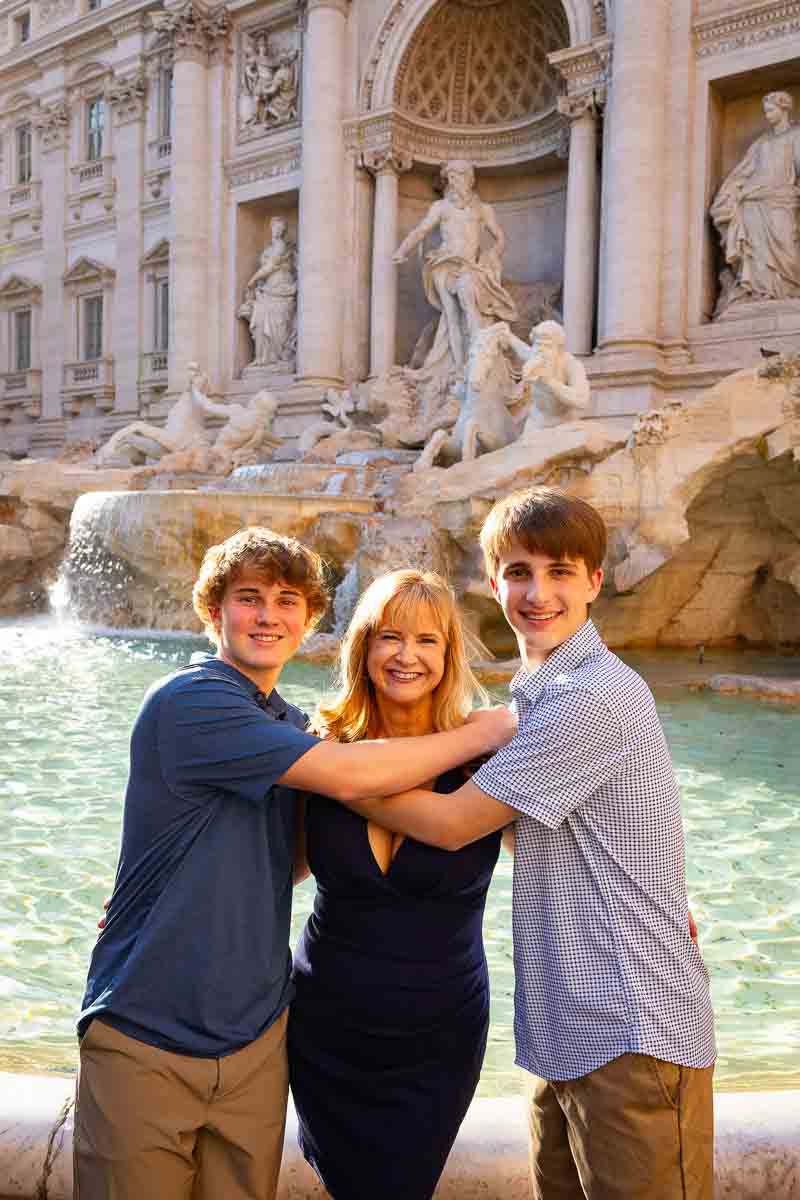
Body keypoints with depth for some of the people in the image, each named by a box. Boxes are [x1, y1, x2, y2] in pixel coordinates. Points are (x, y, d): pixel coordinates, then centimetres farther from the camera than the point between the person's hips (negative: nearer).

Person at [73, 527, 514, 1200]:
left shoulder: (289, 727, 9)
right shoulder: (190, 701, -16)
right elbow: (350, 776, -23)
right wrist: (485, 733, -11)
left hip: (255, 1038, 6)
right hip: (144, 1042, -6)